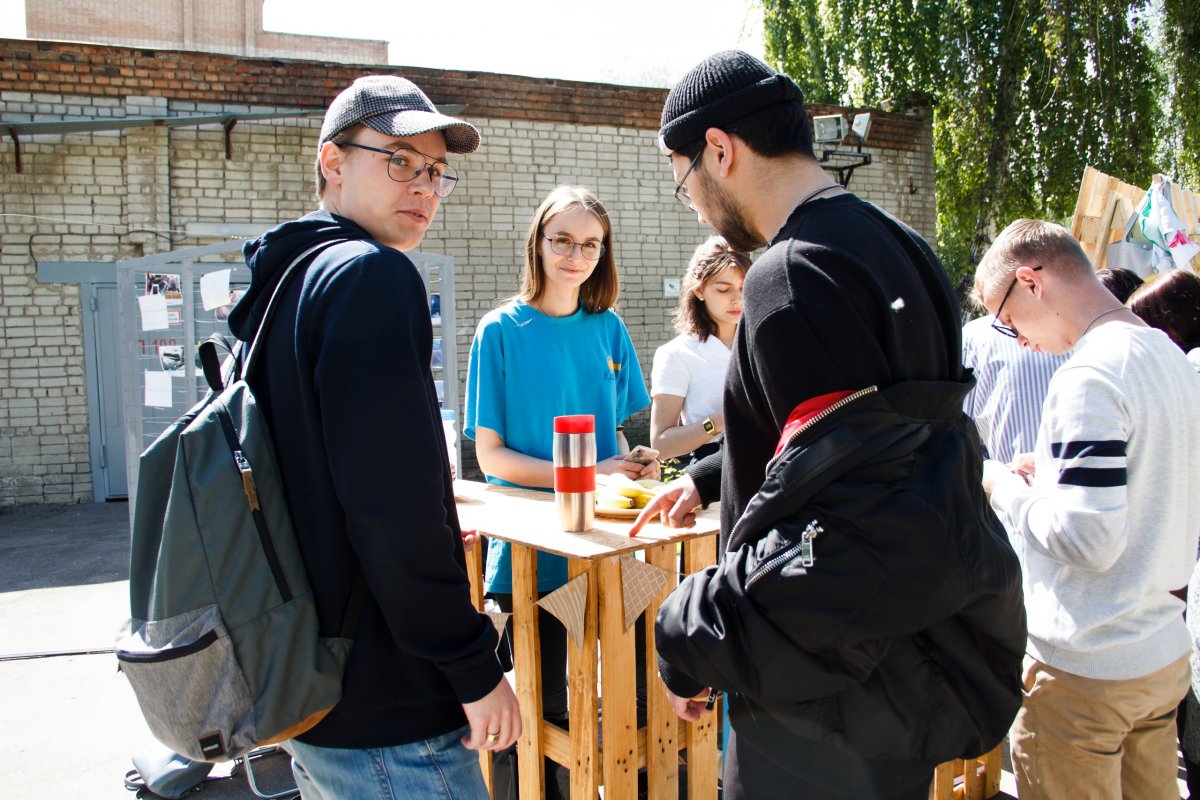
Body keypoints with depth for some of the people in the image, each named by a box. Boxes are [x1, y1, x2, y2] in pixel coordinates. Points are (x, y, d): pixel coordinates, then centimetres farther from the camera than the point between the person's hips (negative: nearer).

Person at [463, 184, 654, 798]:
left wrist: (626, 464, -8)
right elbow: (489, 453, -7)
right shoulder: (501, 330, -5)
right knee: (545, 707, 7)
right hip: (532, 554, -3)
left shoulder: (607, 328, 6)